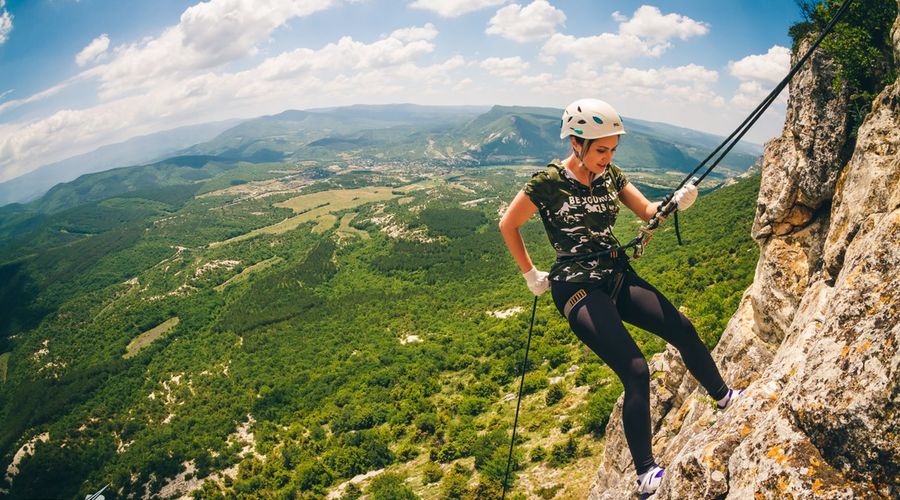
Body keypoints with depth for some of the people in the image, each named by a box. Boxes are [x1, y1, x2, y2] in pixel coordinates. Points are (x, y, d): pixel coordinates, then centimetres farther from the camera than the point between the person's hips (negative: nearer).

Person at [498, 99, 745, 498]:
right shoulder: (548, 182, -12)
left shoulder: (609, 175, 5)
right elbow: (508, 225, -2)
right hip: (578, 288, -7)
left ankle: (723, 396, 37)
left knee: (682, 330, 8)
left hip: (617, 276, 7)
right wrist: (531, 274, 1)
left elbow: (647, 211, 5)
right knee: (635, 371, -13)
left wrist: (676, 202, -16)